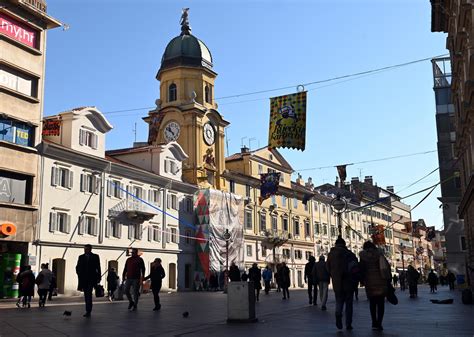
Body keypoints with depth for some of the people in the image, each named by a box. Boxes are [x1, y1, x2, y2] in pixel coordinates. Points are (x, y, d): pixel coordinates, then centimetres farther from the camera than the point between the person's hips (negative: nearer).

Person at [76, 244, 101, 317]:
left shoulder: (95, 257, 3)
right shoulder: (81, 257, 11)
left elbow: (98, 267, 3)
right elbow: (78, 267, 13)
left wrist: (99, 277, -2)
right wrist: (79, 275, -1)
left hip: (91, 279, -4)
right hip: (83, 279, 4)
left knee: (89, 294, -14)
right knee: (86, 295, 9)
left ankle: (88, 311, -15)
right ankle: (88, 310, 17)